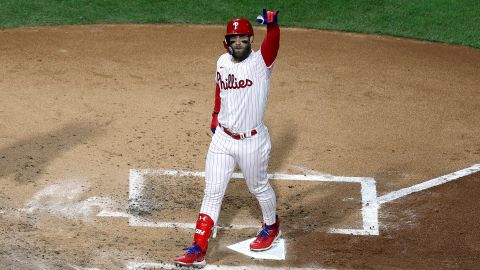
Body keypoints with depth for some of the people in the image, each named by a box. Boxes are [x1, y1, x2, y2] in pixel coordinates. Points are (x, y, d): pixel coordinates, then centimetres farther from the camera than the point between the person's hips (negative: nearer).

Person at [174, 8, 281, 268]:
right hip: (222, 139, 4)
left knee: (258, 187, 16)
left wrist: (272, 25, -56)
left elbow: (272, 43, -36)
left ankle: (271, 226, 45)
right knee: (212, 193, 3)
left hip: (252, 141, -4)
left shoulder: (260, 61, -15)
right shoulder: (222, 62, 2)